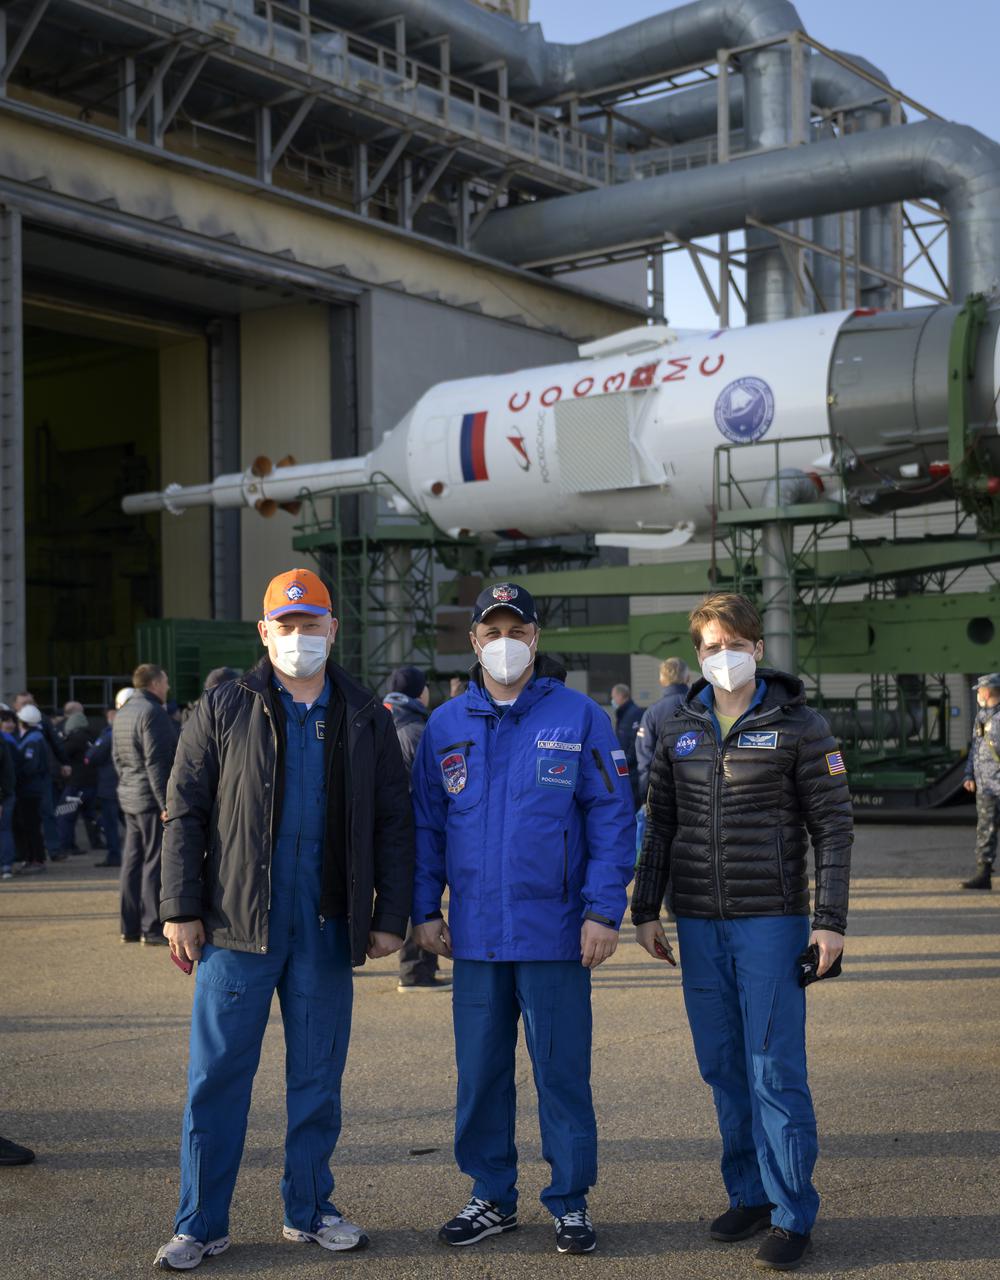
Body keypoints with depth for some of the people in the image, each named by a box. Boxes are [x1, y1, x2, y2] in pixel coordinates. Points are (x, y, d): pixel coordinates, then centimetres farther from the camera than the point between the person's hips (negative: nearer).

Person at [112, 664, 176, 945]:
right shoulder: (152, 712, -14)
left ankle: (130, 927, 16)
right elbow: (156, 762, -20)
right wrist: (166, 803, -20)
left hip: (129, 798, 9)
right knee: (155, 863, -5)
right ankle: (152, 929, -4)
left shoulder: (122, 713, 15)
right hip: (151, 799, -9)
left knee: (133, 862, 12)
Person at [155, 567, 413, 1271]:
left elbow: (395, 824, 8)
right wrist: (182, 909, -5)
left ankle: (310, 1210, 24)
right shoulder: (223, 710, 3)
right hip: (238, 923, -1)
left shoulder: (366, 719, 7)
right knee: (218, 1074, 2)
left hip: (327, 927, 2)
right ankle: (201, 1224, 13)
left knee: (319, 1077, 10)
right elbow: (184, 811, 2)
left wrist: (390, 915, 2)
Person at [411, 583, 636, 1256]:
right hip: (475, 932, 3)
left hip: (556, 931, -3)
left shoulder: (578, 716, -1)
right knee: (481, 1072, 10)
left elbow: (613, 816, -3)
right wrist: (425, 909, 5)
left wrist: (604, 910, -10)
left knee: (562, 1072, 4)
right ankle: (493, 1197, 25)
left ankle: (571, 1202, 18)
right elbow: (426, 822, 12)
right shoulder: (446, 725, 8)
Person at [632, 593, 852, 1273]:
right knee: (723, 1067, 10)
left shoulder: (798, 725, -3)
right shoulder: (680, 729, 9)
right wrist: (646, 909, 9)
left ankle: (793, 1215, 5)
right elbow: (660, 825, 13)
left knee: (776, 1069, -4)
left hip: (772, 921, -4)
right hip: (698, 923, 4)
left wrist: (831, 921, -9)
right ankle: (750, 1195, 24)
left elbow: (834, 826, -3)